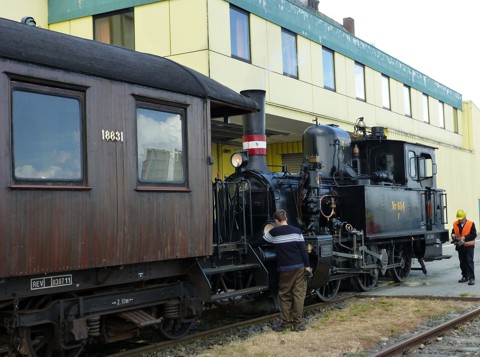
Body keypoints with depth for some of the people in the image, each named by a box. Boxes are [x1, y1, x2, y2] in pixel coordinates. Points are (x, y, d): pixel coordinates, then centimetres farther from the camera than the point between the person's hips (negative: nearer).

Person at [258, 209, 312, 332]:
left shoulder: (274, 232, -2)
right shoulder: (296, 231, 2)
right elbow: (303, 249, -2)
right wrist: (307, 266, 1)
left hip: (285, 269, -1)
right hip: (299, 267, 2)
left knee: (284, 295, 9)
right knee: (299, 294, 3)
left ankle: (286, 323, 9)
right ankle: (298, 323, 2)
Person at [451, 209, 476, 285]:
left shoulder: (471, 224, -9)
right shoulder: (455, 224, 5)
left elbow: (473, 235, -13)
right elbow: (453, 232, 12)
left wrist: (464, 238, -23)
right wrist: (453, 236, -12)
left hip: (469, 246, -5)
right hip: (460, 246, 5)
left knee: (469, 262, -9)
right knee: (462, 262, 11)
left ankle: (471, 278, -8)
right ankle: (465, 276, 22)